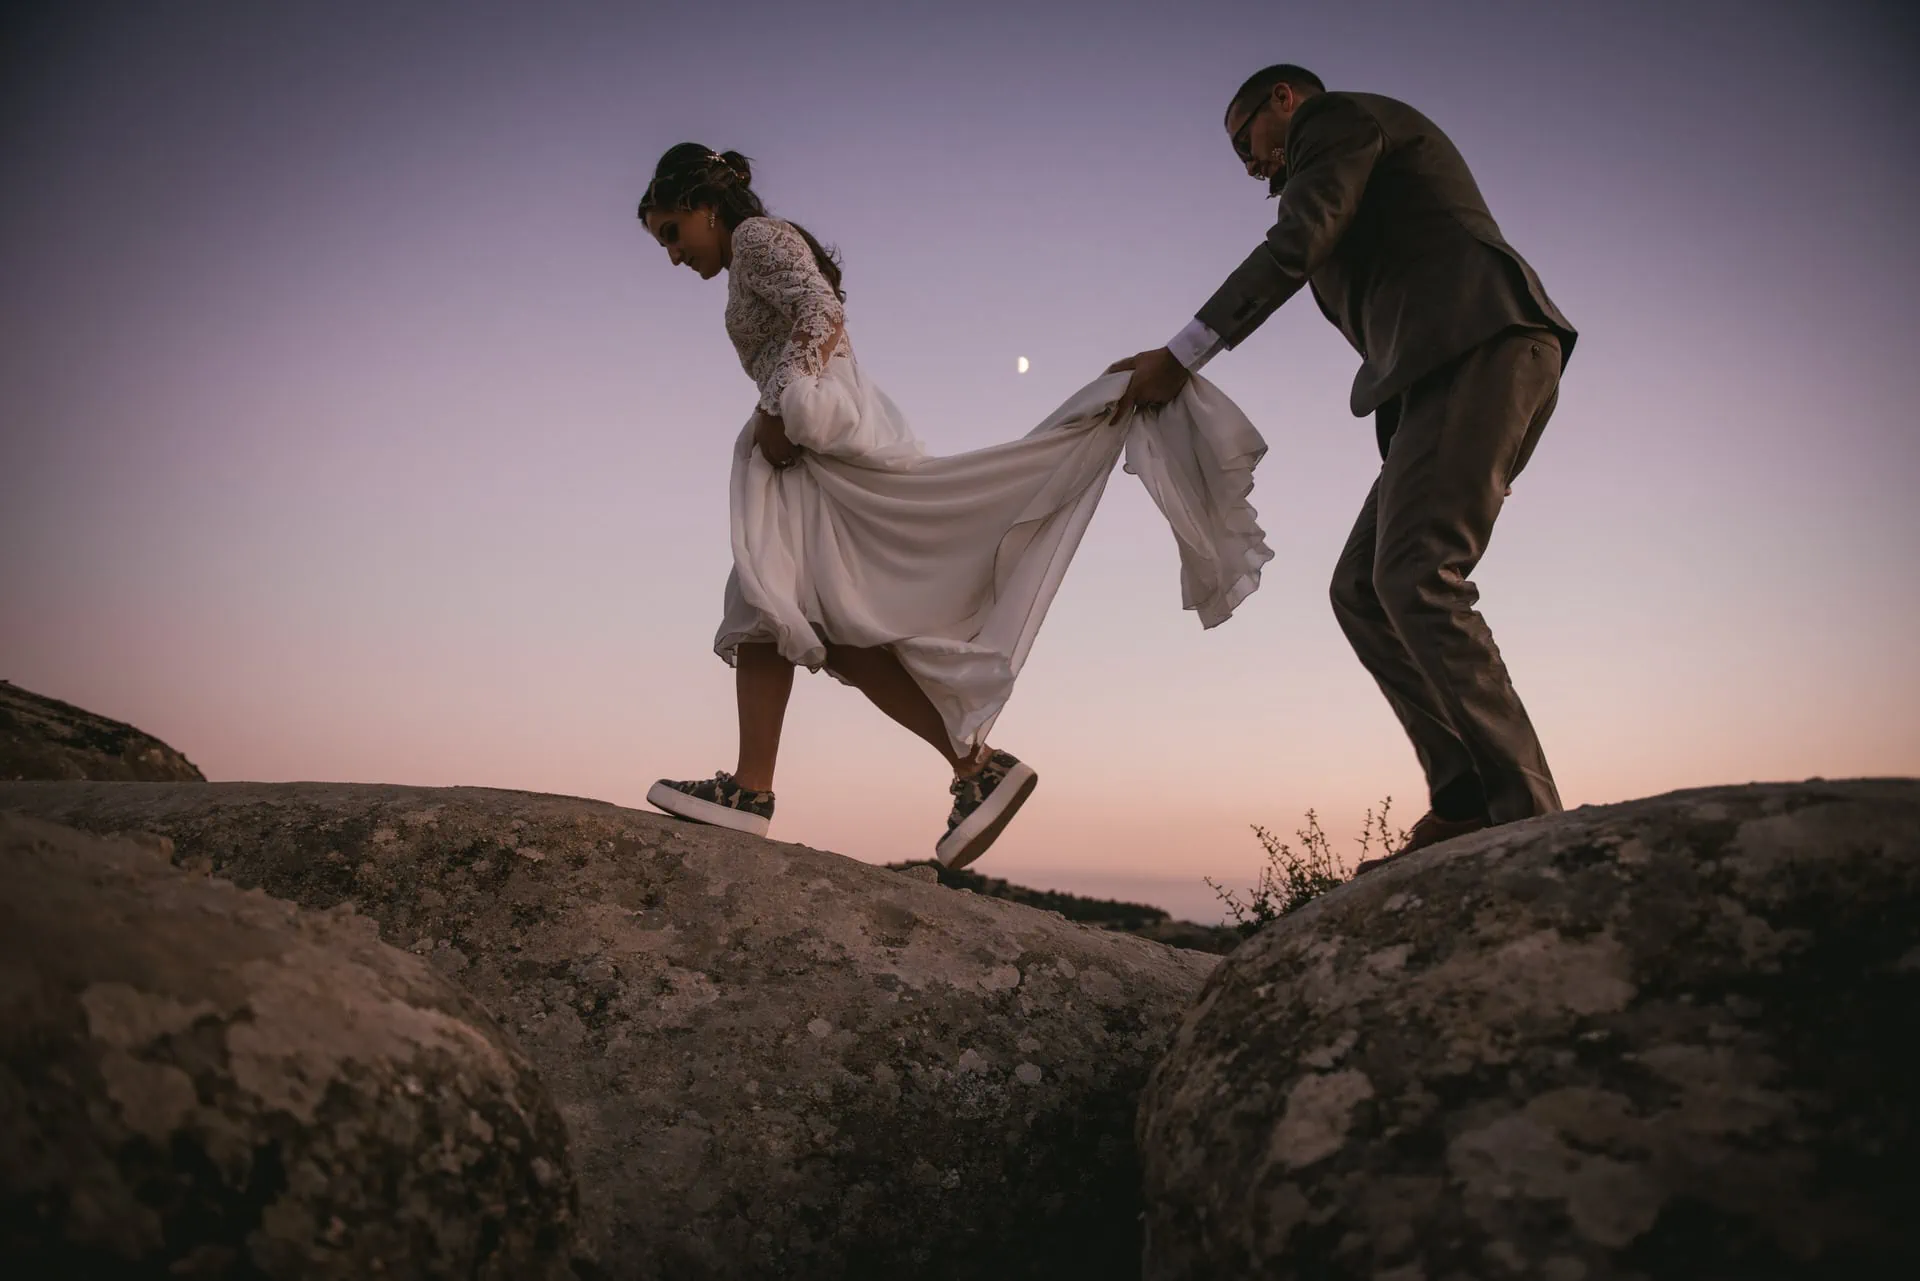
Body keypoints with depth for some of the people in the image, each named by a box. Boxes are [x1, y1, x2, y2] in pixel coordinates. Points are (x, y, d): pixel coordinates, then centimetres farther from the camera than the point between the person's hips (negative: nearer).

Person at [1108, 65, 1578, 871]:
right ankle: (1466, 801, -8)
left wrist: (1181, 356, -11)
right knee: (1362, 590, -1)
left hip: (1481, 345, -9)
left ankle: (1525, 816, -21)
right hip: (1453, 369, 9)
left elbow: (1292, 249, -8)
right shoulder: (1364, 183, 35)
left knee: (1414, 579, -20)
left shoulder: (1339, 117, 8)